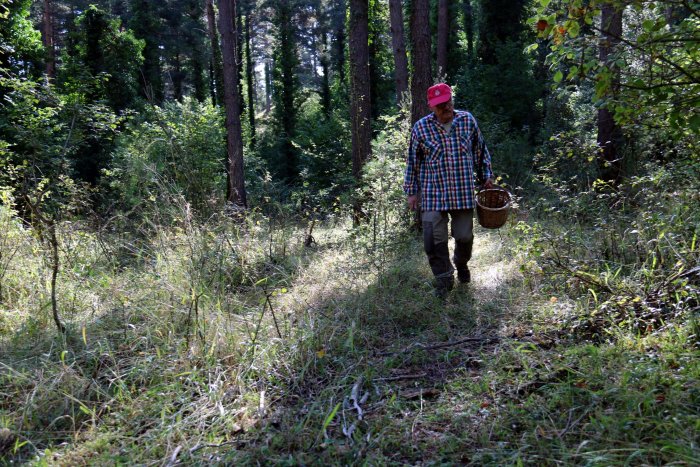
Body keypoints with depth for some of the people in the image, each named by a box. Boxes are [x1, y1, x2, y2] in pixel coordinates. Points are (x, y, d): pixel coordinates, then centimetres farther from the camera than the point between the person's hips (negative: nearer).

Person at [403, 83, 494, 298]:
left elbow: (480, 151, 15)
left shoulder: (468, 120, 3)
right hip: (433, 194, -1)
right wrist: (412, 191, 4)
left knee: (464, 236, 9)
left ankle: (461, 264, 40)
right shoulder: (421, 127, -2)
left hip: (463, 192, 2)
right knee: (434, 239, -4)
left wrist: (486, 176, 14)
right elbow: (413, 162, 4)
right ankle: (444, 279, 15)